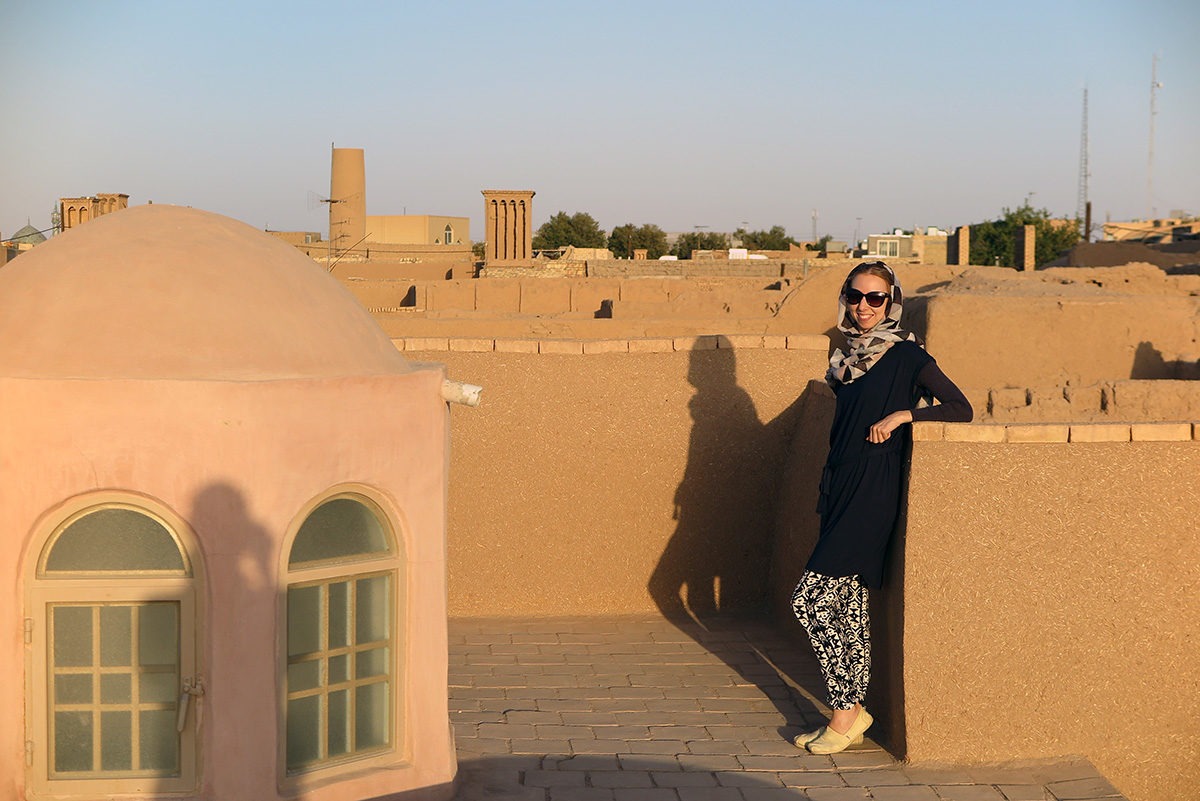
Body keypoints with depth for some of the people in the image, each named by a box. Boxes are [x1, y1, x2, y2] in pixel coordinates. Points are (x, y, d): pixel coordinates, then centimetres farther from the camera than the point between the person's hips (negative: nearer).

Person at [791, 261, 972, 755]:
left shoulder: (906, 354, -8)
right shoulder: (848, 356, 13)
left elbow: (961, 409, -8)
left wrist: (902, 414, -19)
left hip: (874, 493, -7)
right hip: (842, 488, 7)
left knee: (809, 600, -11)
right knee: (849, 607, 9)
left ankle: (847, 711, 0)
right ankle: (850, 714, 15)